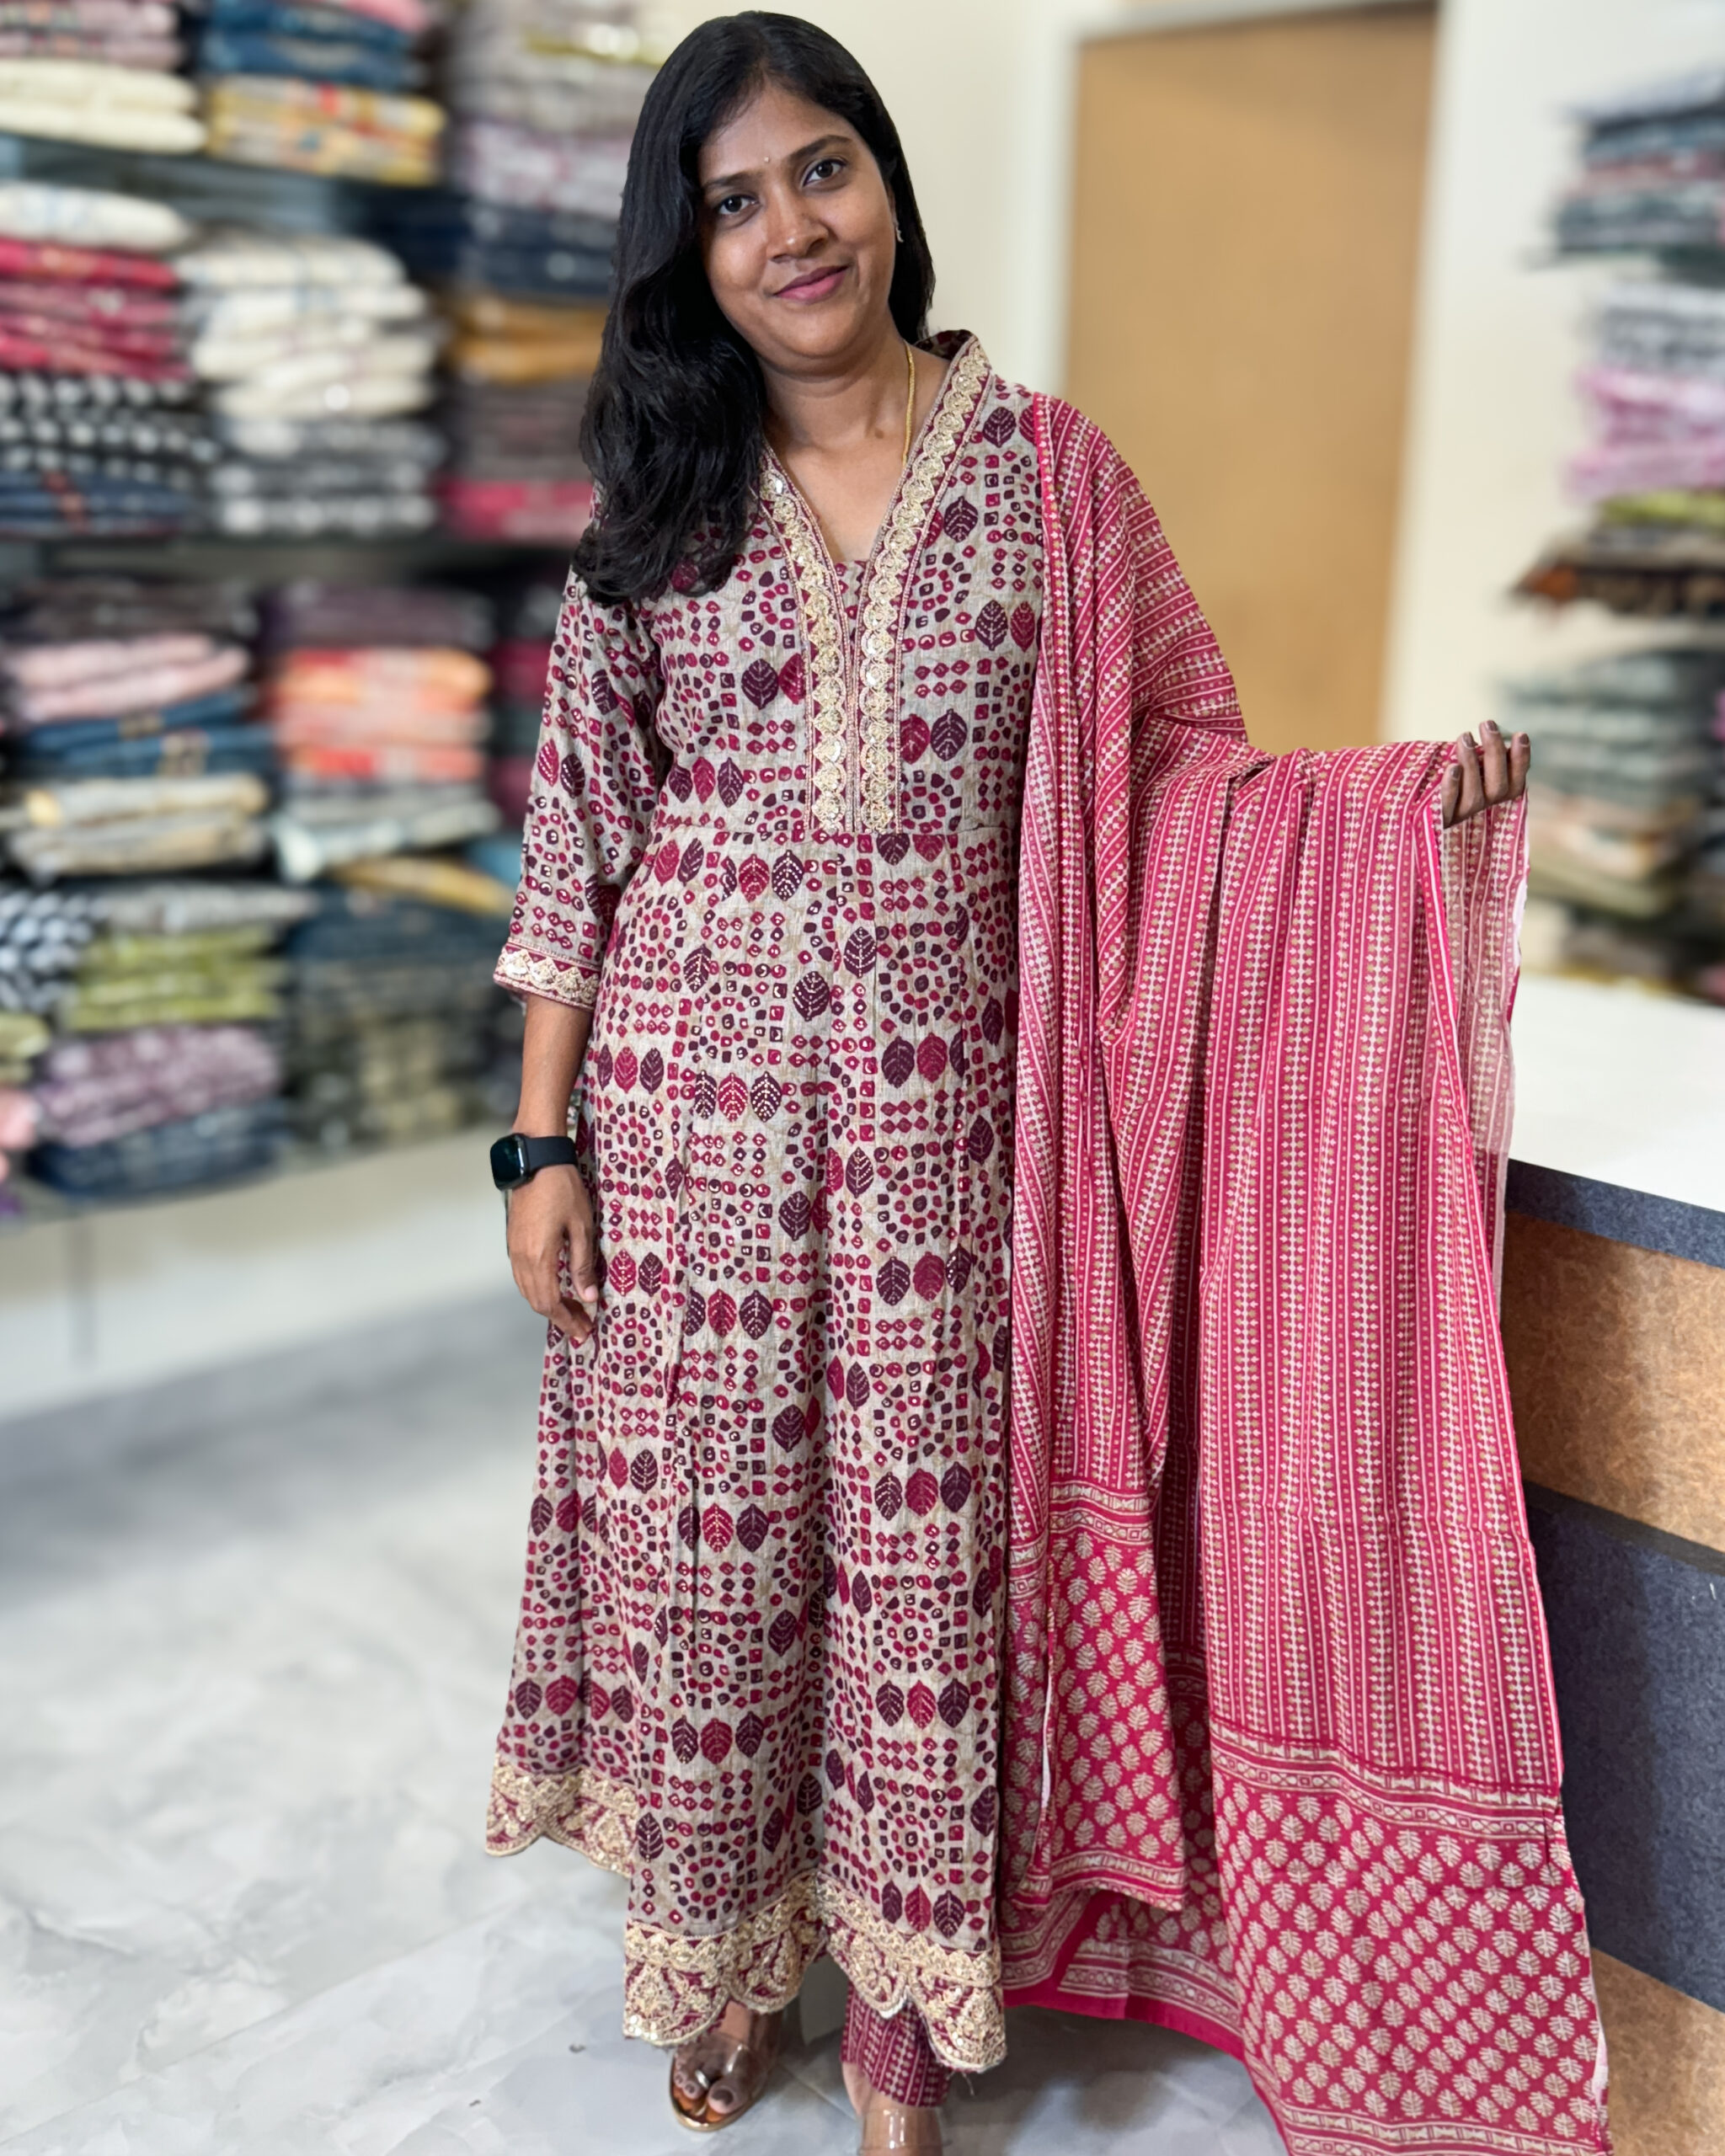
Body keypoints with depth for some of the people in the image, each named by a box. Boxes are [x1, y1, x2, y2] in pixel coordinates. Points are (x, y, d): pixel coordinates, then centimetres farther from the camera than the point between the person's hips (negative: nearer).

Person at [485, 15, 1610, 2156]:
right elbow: (578, 839, 5)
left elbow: (1182, 767, 3)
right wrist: (542, 1140, 1)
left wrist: (1395, 791, -16)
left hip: (944, 1118, -1)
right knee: (702, 1537, 9)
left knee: (923, 1542, 6)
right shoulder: (658, 508, 6)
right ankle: (718, 1965, 34)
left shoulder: (1044, 469, 3)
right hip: (693, 1110, 1)